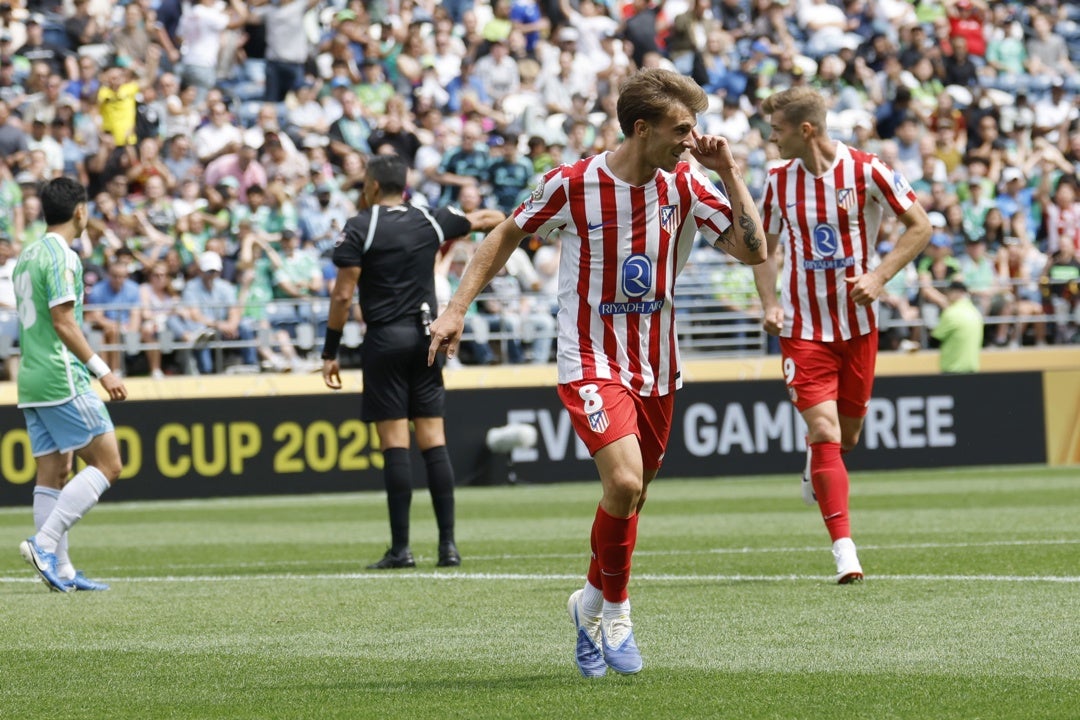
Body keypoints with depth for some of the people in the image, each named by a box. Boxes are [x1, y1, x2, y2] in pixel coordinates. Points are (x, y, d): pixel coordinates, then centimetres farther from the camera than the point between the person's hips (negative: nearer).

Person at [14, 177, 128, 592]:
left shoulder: (27, 256, 16)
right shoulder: (61, 256, -12)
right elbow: (64, 323, -17)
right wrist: (102, 371, -15)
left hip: (32, 381, 9)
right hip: (62, 381, -9)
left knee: (53, 472, 8)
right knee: (107, 464, -5)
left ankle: (60, 571, 6)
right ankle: (45, 543, -13)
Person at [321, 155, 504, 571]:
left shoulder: (360, 228, -5)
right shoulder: (430, 222, 8)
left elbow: (343, 294, -9)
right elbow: (485, 220, 25)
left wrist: (330, 352, -2)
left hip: (385, 339, -4)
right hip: (426, 336, 4)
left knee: (394, 443, -5)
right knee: (433, 439, 4)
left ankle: (400, 548, -8)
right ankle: (448, 544, 0)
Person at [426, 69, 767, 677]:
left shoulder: (686, 187, -3)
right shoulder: (571, 186, -12)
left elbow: (754, 251, -7)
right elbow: (507, 236, 4)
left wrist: (729, 173, -14)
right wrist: (457, 308, 0)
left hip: (656, 367, 5)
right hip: (592, 360, -5)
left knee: (630, 498, 12)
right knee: (624, 482, -24)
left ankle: (594, 604, 37)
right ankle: (616, 609, -2)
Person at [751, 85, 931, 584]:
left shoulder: (866, 171, -9)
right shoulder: (779, 181, 0)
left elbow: (920, 226, -4)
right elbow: (764, 247, 14)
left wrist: (879, 276, -16)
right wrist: (769, 304, -2)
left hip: (858, 324, 0)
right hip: (803, 327, 0)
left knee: (846, 435, 10)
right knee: (824, 431, -14)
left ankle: (815, 468, 49)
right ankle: (845, 553, -18)